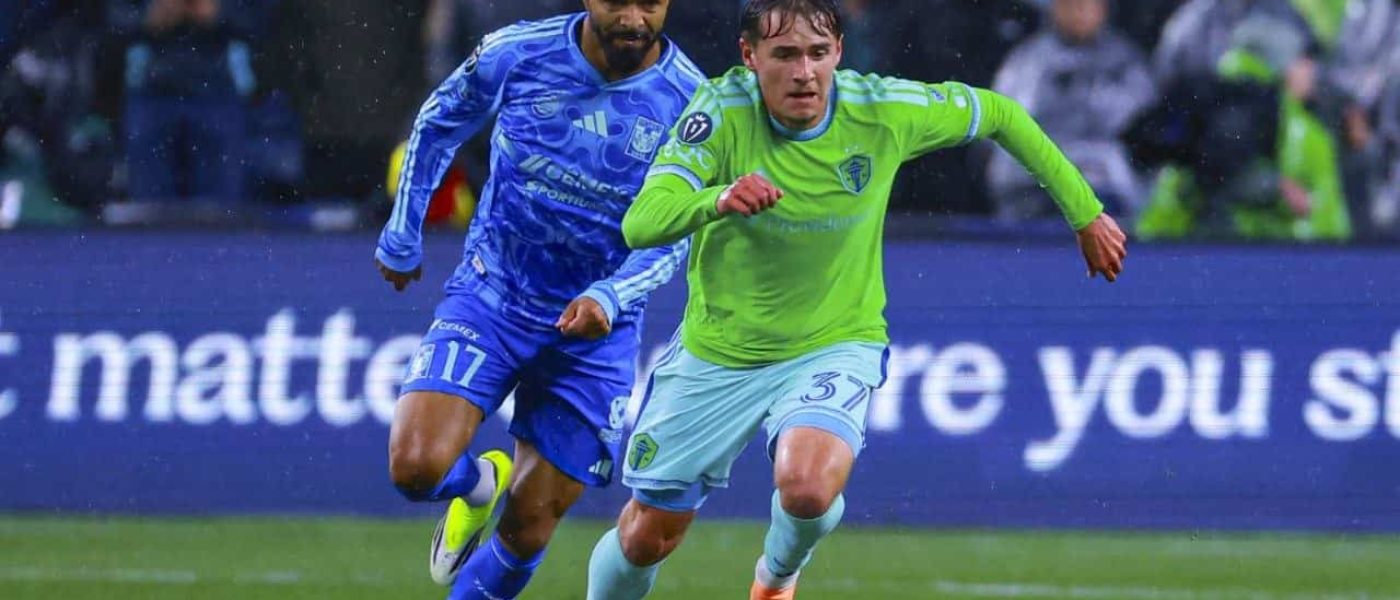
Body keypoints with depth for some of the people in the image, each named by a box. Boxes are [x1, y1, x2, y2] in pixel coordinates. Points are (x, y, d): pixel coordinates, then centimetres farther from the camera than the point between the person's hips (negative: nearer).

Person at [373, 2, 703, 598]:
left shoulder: (690, 102, -13)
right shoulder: (515, 53, -11)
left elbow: (676, 234, -7)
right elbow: (438, 123, 9)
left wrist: (609, 297, -26)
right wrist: (401, 238, 15)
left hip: (596, 328, 0)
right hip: (490, 297, 0)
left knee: (529, 529, 3)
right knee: (416, 467, -20)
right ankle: (479, 482, 17)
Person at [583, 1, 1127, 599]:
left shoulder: (883, 110, -18)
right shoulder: (722, 110, -21)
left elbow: (1000, 114, 1)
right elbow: (640, 225, -33)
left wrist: (1086, 214, 7)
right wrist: (716, 200, -54)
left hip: (835, 346, -1)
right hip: (716, 356, 1)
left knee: (809, 486, -29)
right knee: (645, 537, 8)